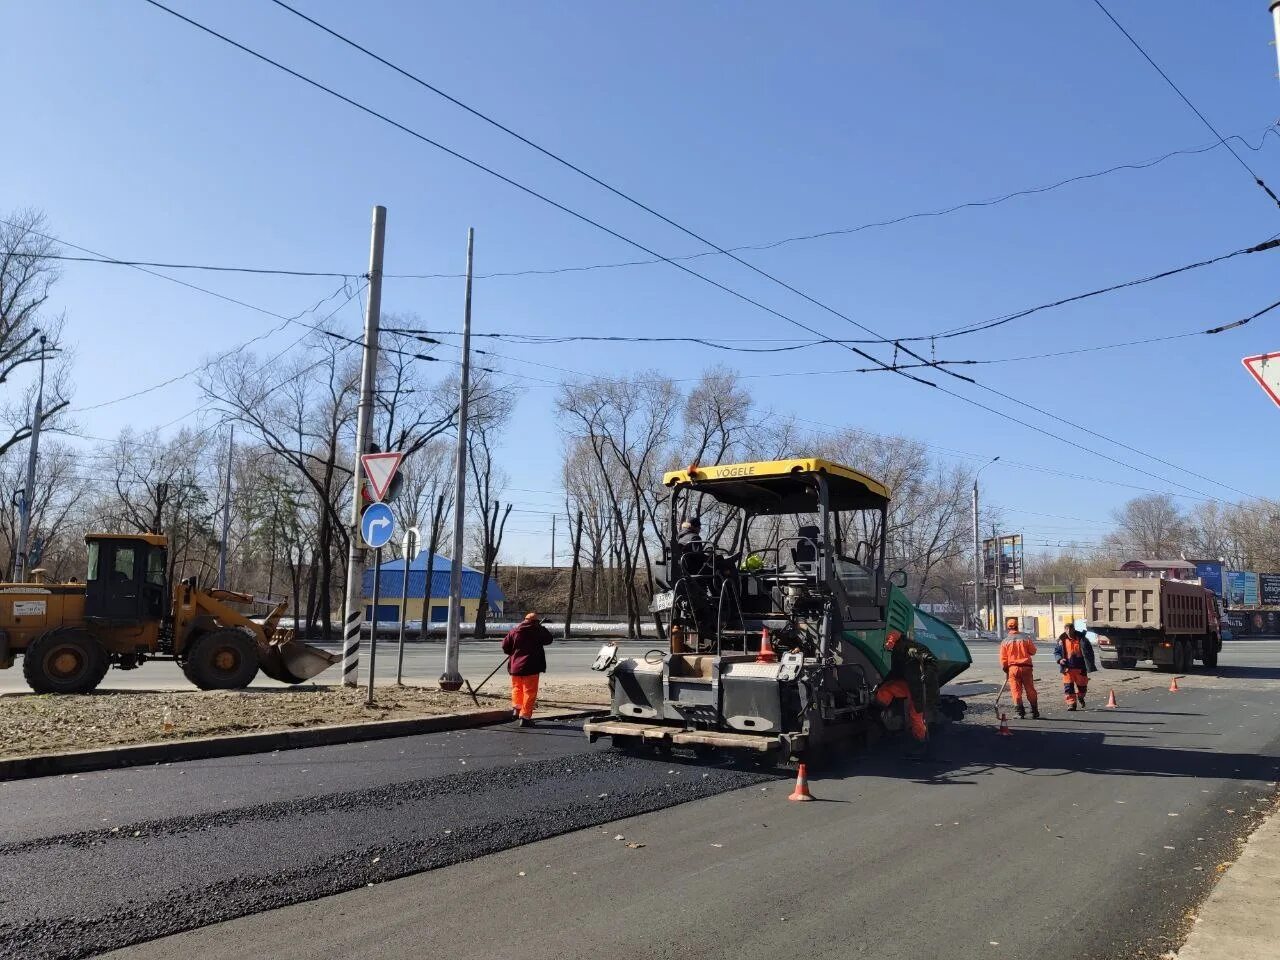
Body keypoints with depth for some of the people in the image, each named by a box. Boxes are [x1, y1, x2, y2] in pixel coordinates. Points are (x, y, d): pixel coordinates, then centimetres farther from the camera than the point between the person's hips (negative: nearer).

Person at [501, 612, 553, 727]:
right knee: (530, 692, 3)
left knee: (517, 688, 25)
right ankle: (525, 717, 1)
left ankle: (516, 708, 15)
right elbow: (548, 639, 10)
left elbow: (505, 645, 4)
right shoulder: (538, 630, -5)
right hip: (531, 667, -3)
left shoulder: (514, 630, 2)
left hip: (515, 666, 3)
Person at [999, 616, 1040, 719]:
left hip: (1012, 668, -1)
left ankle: (1020, 713, 1)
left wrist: (1005, 670, 11)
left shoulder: (1005, 641, -3)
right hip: (1026, 667, 1)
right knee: (1030, 690, 10)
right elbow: (1033, 651, 7)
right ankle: (1035, 712, 16)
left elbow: (1003, 659, -2)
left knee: (1016, 691, 4)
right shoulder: (1026, 638, -2)